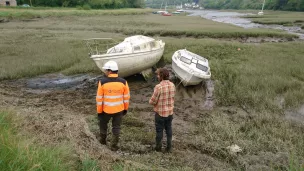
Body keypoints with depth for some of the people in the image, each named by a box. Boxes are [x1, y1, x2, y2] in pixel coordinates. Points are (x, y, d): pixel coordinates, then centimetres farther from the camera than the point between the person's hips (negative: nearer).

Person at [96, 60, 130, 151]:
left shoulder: (102, 82, -17)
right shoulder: (123, 82, -11)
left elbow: (99, 98, -12)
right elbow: (126, 97, -3)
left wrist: (99, 111, 0)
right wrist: (125, 108, 10)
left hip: (106, 110, -1)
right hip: (119, 110, 1)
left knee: (103, 124, 25)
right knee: (116, 128, 15)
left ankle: (103, 140, 43)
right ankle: (114, 146, 22)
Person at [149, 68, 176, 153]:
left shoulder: (158, 87, -25)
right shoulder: (172, 85, -6)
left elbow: (152, 101, -18)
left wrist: (151, 101, 3)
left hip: (160, 113, -5)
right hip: (170, 112, 5)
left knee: (159, 130, 13)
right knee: (169, 129, 20)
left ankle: (158, 147, 30)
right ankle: (169, 147, 31)